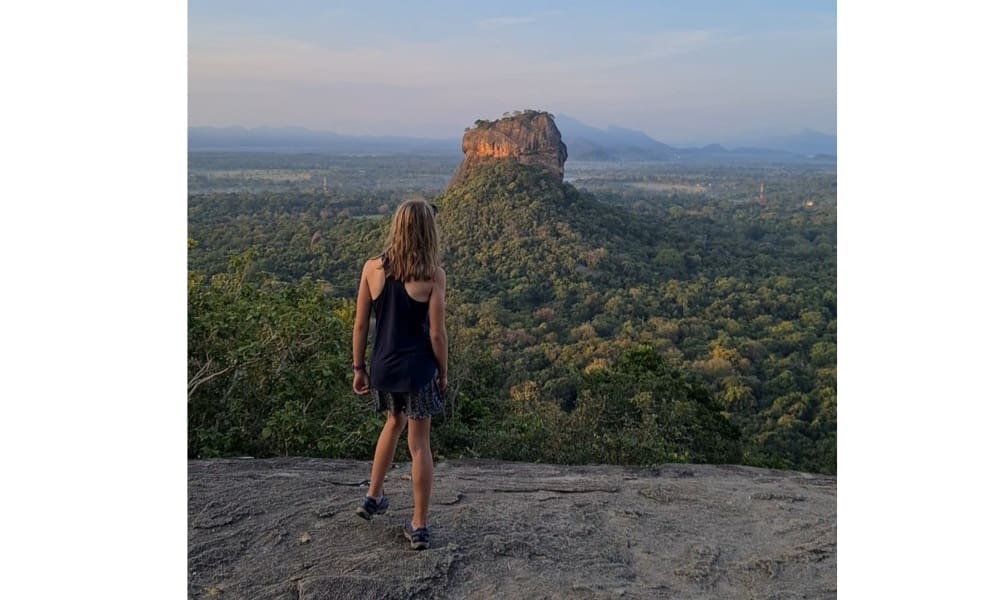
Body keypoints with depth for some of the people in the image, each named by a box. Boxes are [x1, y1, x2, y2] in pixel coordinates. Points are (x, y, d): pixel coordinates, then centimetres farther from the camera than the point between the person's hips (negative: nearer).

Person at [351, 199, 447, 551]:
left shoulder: (373, 268, -4)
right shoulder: (432, 275, -12)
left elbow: (360, 325, 0)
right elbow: (436, 333, -11)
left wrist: (359, 368, 10)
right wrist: (443, 372, 3)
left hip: (383, 367, 4)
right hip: (418, 369, -4)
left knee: (394, 423, 29)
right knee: (419, 444, 8)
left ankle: (373, 498, 38)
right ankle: (419, 527, 16)